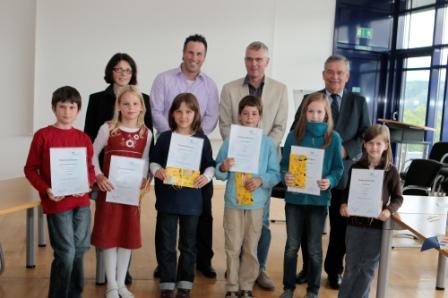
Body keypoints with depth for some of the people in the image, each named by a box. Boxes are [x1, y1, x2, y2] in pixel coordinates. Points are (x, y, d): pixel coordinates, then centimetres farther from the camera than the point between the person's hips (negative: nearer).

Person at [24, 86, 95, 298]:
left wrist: (86, 184, -10)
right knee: (65, 253, -3)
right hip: (57, 202, -4)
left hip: (81, 202, 4)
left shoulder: (83, 138, 7)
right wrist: (45, 189, -16)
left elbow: (90, 168, 10)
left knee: (80, 249, 12)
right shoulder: (42, 135, -4)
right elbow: (30, 169, -3)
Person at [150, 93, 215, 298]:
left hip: (191, 200, 0)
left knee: (188, 244, 11)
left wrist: (207, 176, -16)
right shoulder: (164, 137, 1)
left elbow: (210, 165, 4)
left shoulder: (202, 140, 1)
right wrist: (156, 170, -17)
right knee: (166, 244, 6)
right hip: (167, 199, 0)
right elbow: (153, 161, 4)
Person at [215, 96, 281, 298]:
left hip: (256, 203, 0)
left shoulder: (267, 143, -2)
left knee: (251, 249, 11)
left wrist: (261, 180, -20)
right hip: (233, 202, 0)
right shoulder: (230, 142, -2)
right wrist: (223, 168, -20)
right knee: (233, 248, 7)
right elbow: (219, 174, 1)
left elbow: (275, 174, -3)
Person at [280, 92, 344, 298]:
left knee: (314, 248, 11)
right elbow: (284, 163, 2)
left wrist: (330, 181, -19)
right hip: (295, 197, 1)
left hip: (319, 199, -1)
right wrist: (286, 176, -18)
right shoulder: (294, 135, -2)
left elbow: (338, 168, 0)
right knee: (292, 245, 11)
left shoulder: (334, 138, -3)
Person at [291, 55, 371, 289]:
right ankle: (308, 268, 27)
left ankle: (334, 271, 27)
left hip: (344, 174, 1)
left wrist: (345, 150, -14)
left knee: (340, 226, 9)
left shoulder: (358, 102, 7)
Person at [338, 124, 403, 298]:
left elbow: (398, 198, -1)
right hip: (355, 222, 1)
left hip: (377, 224, -1)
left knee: (368, 267, 9)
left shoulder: (391, 171, -4)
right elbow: (347, 191, 6)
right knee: (351, 265, 9)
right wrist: (344, 205, -13)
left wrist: (389, 210, -19)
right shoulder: (356, 167, 0)